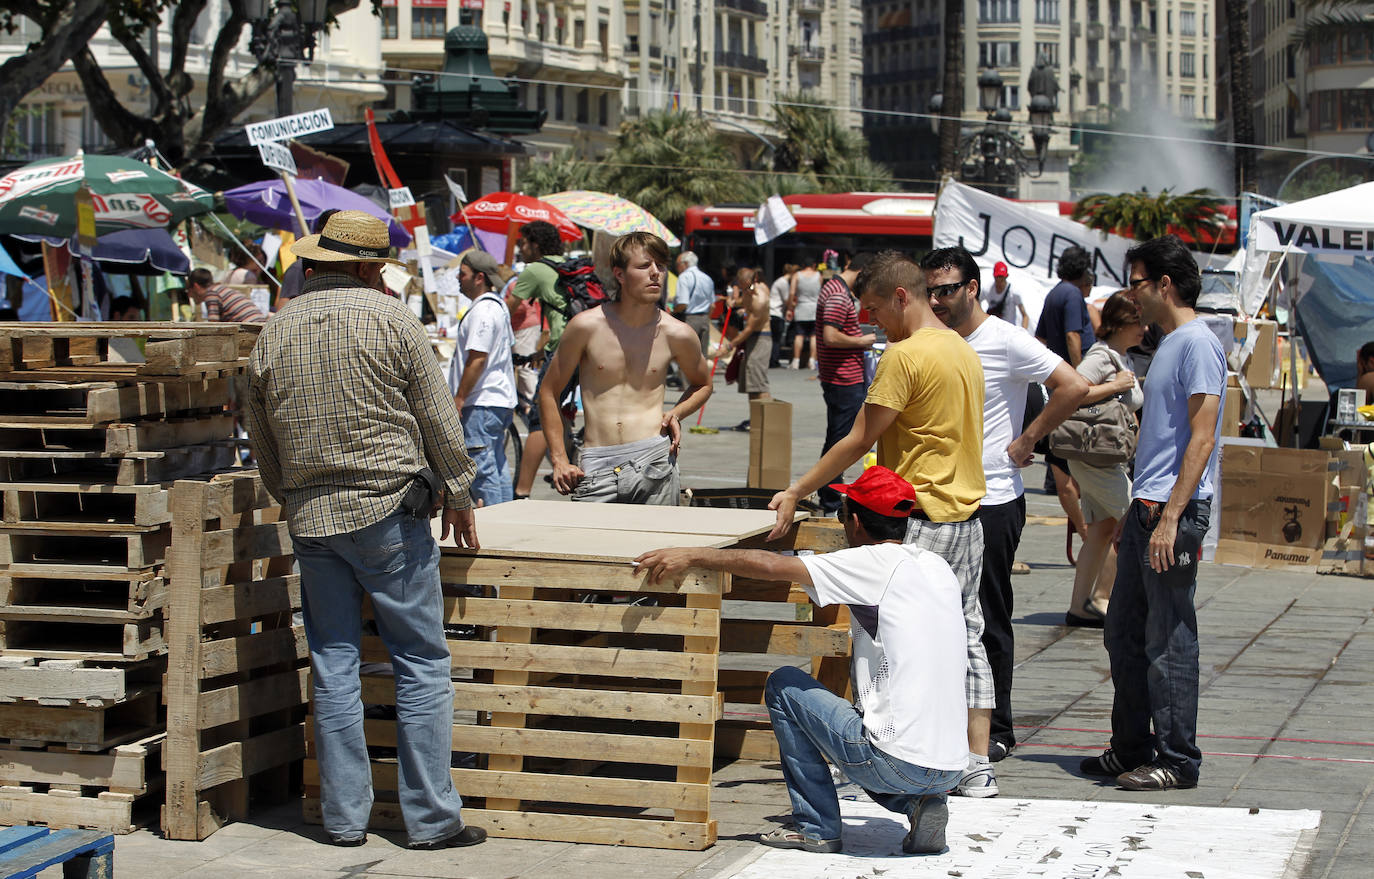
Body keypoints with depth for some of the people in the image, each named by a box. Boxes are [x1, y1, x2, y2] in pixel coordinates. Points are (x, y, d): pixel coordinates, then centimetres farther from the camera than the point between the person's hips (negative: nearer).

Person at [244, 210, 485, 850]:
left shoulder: (272, 334, 7)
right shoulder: (389, 318, -5)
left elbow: (262, 443, 15)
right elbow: (439, 418, -3)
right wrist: (457, 493, 10)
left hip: (310, 517, 4)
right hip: (389, 510, -4)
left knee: (333, 668, 9)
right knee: (422, 664, 0)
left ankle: (345, 816, 11)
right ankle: (431, 817, -1)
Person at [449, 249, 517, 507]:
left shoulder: (482, 310, -17)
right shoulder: (499, 305, 16)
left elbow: (477, 360, -21)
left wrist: (459, 398, -17)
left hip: (482, 403, -11)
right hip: (502, 399, 11)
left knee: (482, 467, -8)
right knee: (497, 466, 13)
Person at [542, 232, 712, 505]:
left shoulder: (677, 334, 5)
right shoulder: (586, 326, 1)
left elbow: (702, 385, 26)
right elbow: (548, 391, 10)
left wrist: (676, 414, 5)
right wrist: (559, 460, 3)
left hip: (654, 460, 1)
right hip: (597, 466, 0)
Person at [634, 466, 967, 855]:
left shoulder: (876, 564, -7)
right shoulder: (939, 567, 13)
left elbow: (771, 566, -13)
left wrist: (690, 556, -5)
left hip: (898, 761, -7)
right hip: (949, 769, 7)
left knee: (783, 684, 11)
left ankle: (816, 826, 13)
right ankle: (918, 803, 11)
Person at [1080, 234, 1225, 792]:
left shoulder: (1197, 344, -12)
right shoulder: (1170, 344, 19)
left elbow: (1202, 438, -18)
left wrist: (1171, 518, -23)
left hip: (1175, 512, -10)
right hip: (1146, 508, 10)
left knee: (1169, 642, -5)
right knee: (1124, 635, 13)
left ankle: (1177, 760, 1)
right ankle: (1131, 750, 22)